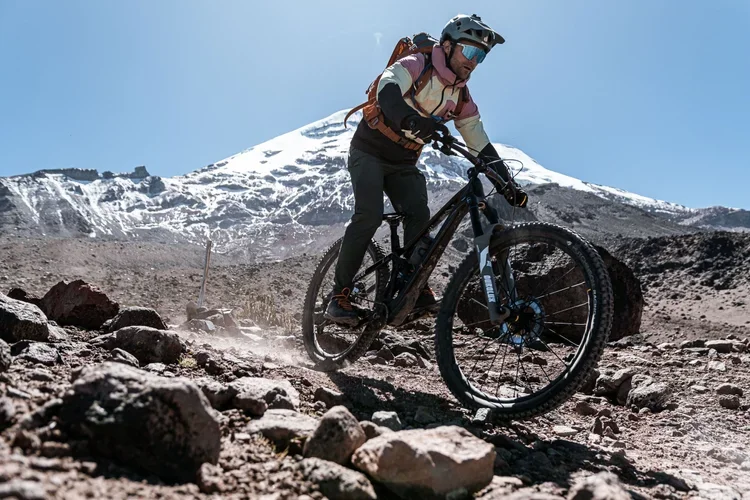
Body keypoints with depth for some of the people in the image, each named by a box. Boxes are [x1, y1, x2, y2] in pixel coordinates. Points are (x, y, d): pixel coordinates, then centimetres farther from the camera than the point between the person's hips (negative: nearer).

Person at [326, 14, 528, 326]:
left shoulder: (462, 99, 2)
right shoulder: (415, 66, -14)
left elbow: (481, 145, 3)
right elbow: (387, 89, -36)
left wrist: (507, 183, -6)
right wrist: (408, 119, -57)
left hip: (403, 165, 6)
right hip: (369, 153, -6)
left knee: (419, 217, -15)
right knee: (370, 216, -22)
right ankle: (339, 295, -15)